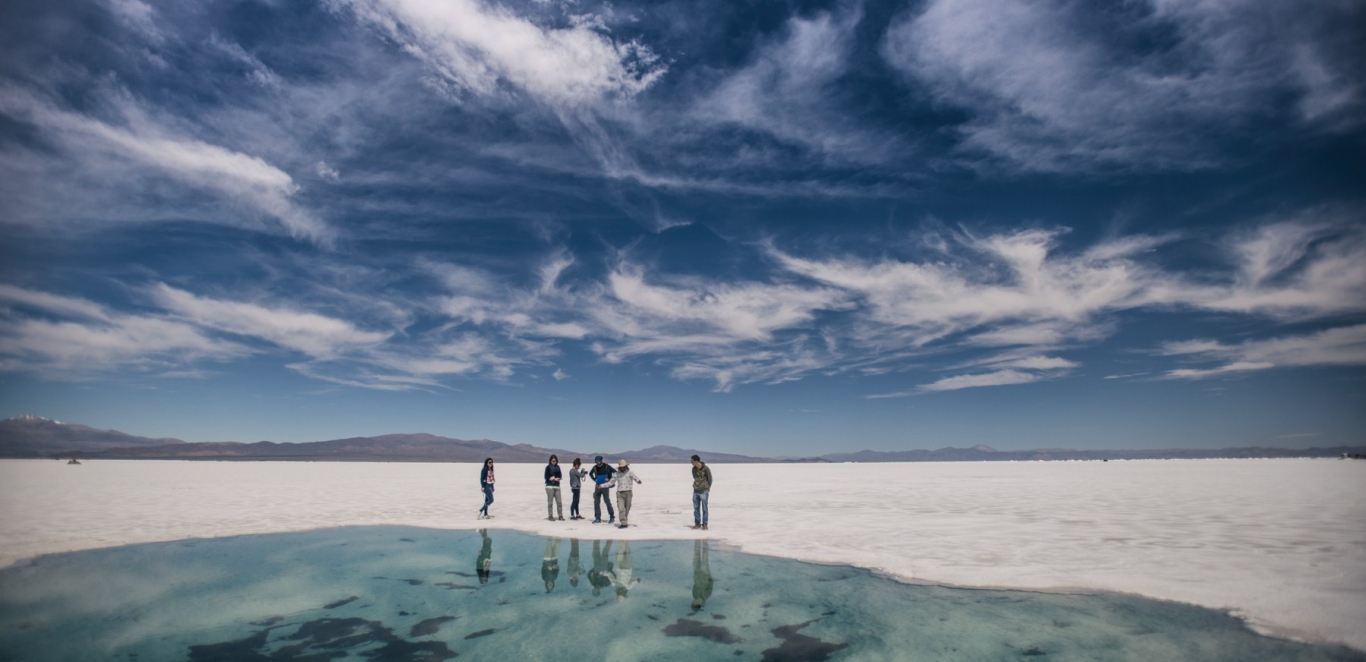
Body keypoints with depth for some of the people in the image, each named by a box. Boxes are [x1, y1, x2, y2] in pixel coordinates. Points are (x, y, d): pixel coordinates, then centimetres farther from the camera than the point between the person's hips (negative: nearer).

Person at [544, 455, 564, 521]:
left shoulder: (557, 467, 12)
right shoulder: (548, 467, 0)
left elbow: (560, 476, 10)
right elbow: (546, 477, -3)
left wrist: (558, 478, -10)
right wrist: (551, 478, -15)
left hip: (557, 486, 4)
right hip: (550, 486, -4)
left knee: (559, 502, 0)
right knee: (550, 502, -3)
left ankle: (560, 516, 6)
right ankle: (550, 516, 5)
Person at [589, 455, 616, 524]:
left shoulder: (606, 466, -9)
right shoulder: (595, 467, 4)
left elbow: (615, 472, -7)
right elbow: (590, 473, 24)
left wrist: (610, 479, -7)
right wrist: (594, 479, 11)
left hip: (605, 486, -5)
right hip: (598, 486, 5)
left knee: (607, 501, -6)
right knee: (596, 502, 4)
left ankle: (612, 516, 6)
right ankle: (597, 518, 13)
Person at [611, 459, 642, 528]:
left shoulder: (630, 473, 0)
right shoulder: (617, 473, 8)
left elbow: (637, 479, -11)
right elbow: (611, 482, 17)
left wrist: (640, 481, -35)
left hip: (628, 492, -1)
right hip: (619, 493, 2)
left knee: (627, 508, 6)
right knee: (621, 508, -12)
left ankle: (624, 522, 22)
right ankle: (623, 523, -14)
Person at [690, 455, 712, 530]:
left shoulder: (706, 468, -12)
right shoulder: (694, 469, 4)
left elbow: (710, 479, -2)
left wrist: (707, 488, 5)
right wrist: (696, 486, 12)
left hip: (704, 491, -5)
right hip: (695, 491, 5)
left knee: (704, 509, -1)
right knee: (696, 508, 7)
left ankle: (704, 525, 6)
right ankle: (697, 524, 16)